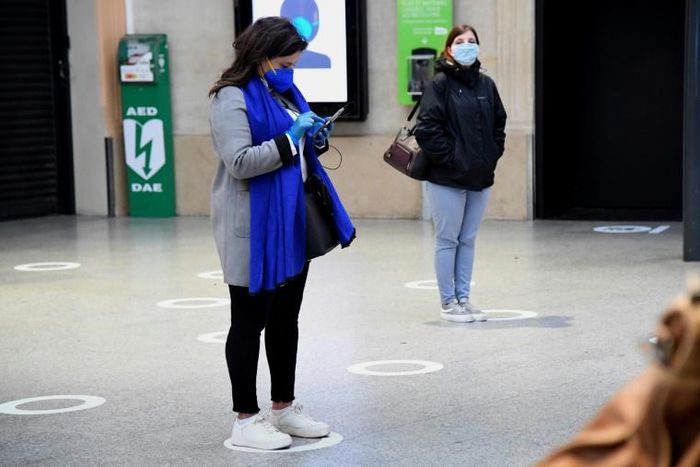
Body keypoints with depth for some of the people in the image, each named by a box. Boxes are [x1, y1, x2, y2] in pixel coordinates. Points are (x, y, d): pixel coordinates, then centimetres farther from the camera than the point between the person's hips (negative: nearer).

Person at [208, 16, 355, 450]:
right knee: (250, 322, 0)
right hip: (254, 228, -9)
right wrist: (290, 138, -22)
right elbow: (239, 162, -23)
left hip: (292, 223, 9)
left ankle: (283, 407, 27)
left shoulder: (284, 91, 14)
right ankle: (246, 419, 8)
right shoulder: (233, 98, -13)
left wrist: (317, 137, 2)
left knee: (286, 319, 15)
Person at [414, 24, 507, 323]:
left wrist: (492, 155, 5)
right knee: (447, 240, 2)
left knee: (468, 240, 12)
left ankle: (463, 298, 20)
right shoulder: (440, 84, -8)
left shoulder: (486, 84, 9)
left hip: (480, 177, 6)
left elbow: (499, 122, 16)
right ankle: (448, 302, 10)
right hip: (447, 178, -6)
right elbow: (427, 128, -14)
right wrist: (449, 158, -15)